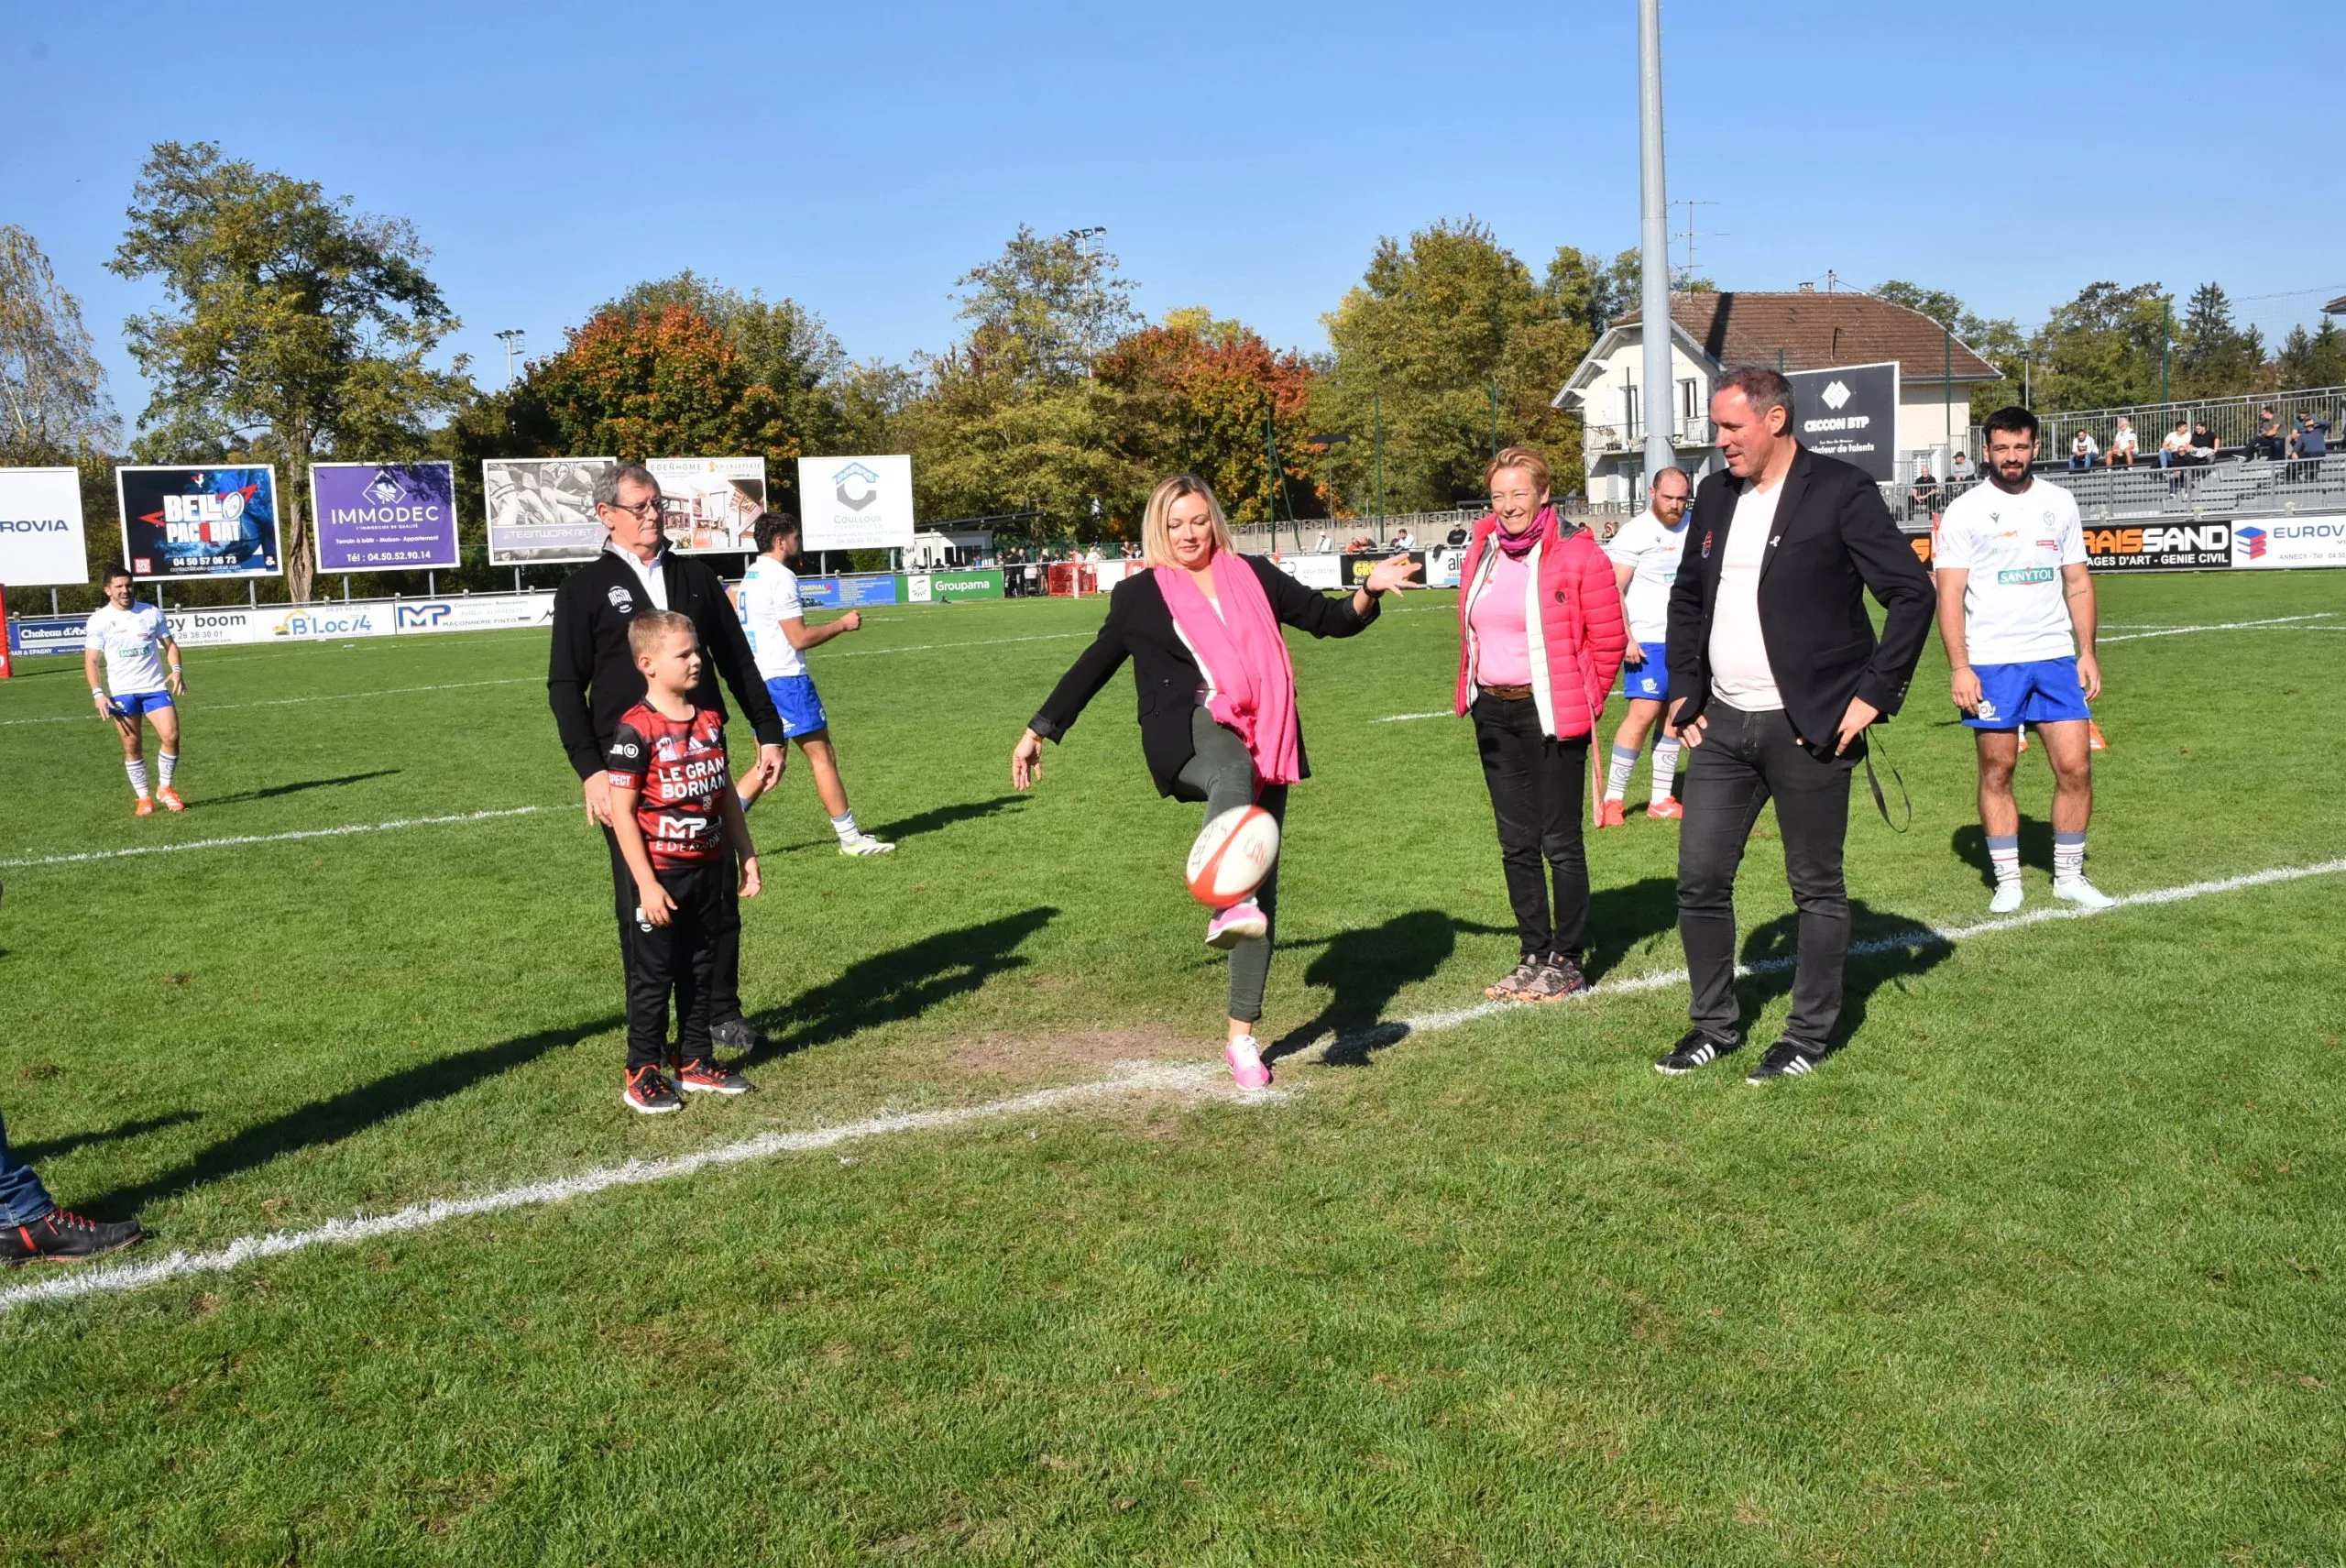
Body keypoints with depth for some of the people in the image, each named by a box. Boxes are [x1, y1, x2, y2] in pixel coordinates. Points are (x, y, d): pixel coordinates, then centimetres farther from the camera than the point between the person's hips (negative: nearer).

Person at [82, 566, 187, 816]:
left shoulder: (151, 613, 5)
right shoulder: (99, 620, 0)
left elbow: (169, 645, 13)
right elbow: (90, 660, 1)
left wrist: (176, 669, -6)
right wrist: (97, 694, -9)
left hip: (155, 687, 1)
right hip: (122, 692, -1)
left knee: (171, 736, -11)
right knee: (132, 747, 2)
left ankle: (165, 789, 9)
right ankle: (143, 797, 15)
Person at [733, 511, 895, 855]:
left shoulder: (750, 576, 15)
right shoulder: (780, 577, -14)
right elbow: (800, 638, -17)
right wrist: (843, 624, -5)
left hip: (759, 681, 9)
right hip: (786, 679, -9)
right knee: (822, 757, -1)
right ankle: (850, 839, 4)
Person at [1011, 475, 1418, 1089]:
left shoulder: (1254, 575, 17)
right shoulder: (1138, 595, 13)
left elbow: (1329, 619, 21)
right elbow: (1094, 666, 21)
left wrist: (1370, 589, 2)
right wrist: (1038, 731, 22)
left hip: (1265, 744, 3)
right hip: (1190, 738, -3)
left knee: (1263, 886, -1)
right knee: (1233, 768, -42)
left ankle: (1242, 1035, 7)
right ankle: (1229, 903, -66)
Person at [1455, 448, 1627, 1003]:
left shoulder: (1577, 553, -11)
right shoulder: (1482, 551, 7)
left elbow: (1608, 639, -7)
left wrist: (1580, 701, -1)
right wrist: (1476, 690, 16)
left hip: (1549, 715, -6)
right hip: (1493, 713, 6)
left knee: (1560, 843, -1)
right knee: (1516, 844, 12)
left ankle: (1567, 962, 11)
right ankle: (1534, 956, 23)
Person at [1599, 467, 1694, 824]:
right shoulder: (1635, 533, -7)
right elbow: (1614, 590, -10)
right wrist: (1625, 638, -17)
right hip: (1648, 640, -6)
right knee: (1644, 714, -13)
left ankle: (1661, 800, 14)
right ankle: (1612, 800, -6)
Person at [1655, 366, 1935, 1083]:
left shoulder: (1840, 492, -9)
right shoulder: (1715, 496, 10)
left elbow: (1912, 593, -10)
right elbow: (1686, 599, 20)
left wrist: (1873, 696, -13)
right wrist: (1684, 692, 12)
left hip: (1807, 727, -6)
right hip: (1723, 725, 6)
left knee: (1817, 888, 6)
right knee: (1698, 879, 7)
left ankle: (1808, 1036, 19)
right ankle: (1714, 1023, 23)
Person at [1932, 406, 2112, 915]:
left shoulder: (2059, 503, 9)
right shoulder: (1964, 511, -2)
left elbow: (2078, 583, 14)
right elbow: (1949, 595, -5)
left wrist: (2087, 652, 7)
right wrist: (1960, 667, -13)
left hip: (2055, 658, 3)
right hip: (1991, 663, -3)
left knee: (2075, 766, 0)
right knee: (1997, 771, 3)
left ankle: (2069, 875, 15)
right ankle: (2007, 881, 14)